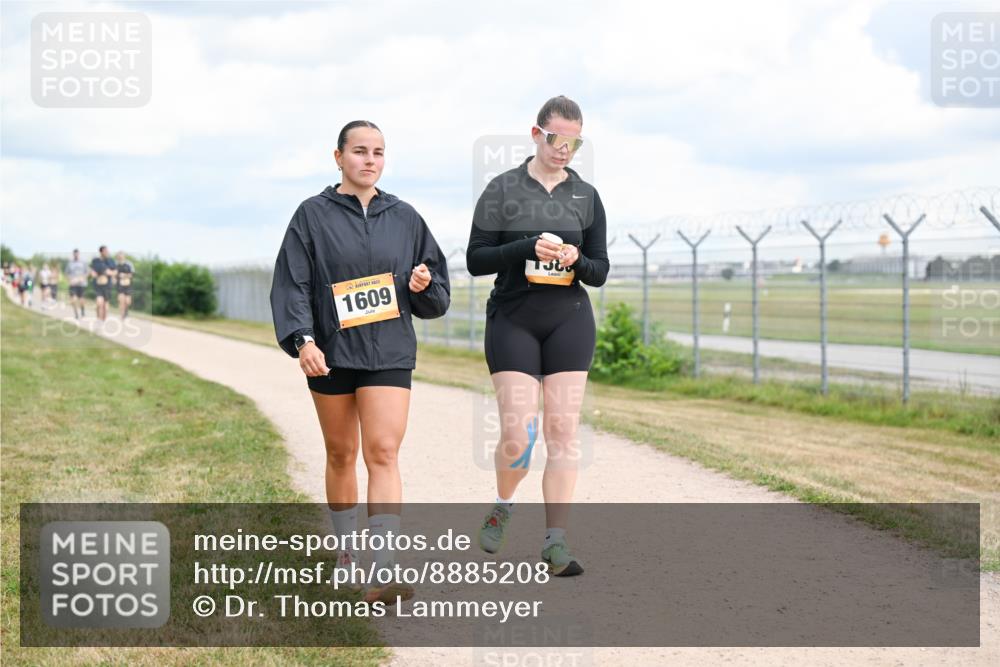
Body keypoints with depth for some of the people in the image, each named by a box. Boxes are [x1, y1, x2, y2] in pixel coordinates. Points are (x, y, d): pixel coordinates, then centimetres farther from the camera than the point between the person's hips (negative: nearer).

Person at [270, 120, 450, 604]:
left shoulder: (404, 218, 8)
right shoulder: (313, 215, 1)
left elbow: (437, 298, 15)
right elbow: (292, 284, -6)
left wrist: (424, 287, -8)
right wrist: (302, 340, -19)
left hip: (389, 354, 0)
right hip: (331, 353, 0)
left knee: (382, 453, -12)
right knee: (340, 455, 12)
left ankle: (384, 571, -19)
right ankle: (346, 549, 30)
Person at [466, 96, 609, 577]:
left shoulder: (586, 197, 9)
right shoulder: (503, 189, 1)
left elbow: (600, 272, 10)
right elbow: (476, 259, -4)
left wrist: (577, 261, -12)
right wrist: (529, 247, -18)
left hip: (570, 320, 2)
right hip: (512, 319, -2)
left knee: (562, 431, -3)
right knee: (517, 435, -9)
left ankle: (555, 542, -1)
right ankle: (503, 506, 22)